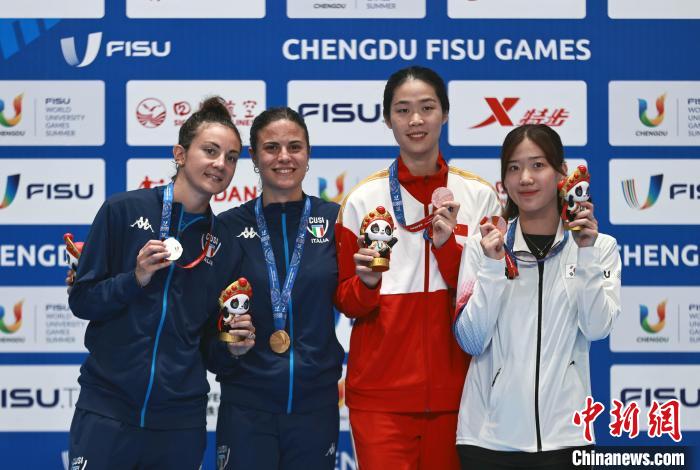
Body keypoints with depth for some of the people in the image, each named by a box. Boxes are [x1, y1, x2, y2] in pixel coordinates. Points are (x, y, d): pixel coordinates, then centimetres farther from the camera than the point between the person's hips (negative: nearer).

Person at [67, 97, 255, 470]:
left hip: (181, 420, 3)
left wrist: (234, 344, -5)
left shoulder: (222, 240, 8)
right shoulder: (123, 210, -3)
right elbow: (81, 300, -2)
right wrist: (136, 279, -16)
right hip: (108, 411, -3)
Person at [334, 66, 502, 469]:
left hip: (454, 390, 1)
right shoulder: (363, 200, 1)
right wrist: (366, 283, -16)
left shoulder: (479, 196, 2)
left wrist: (448, 246, -14)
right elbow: (345, 302, 6)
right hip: (381, 392, -1)